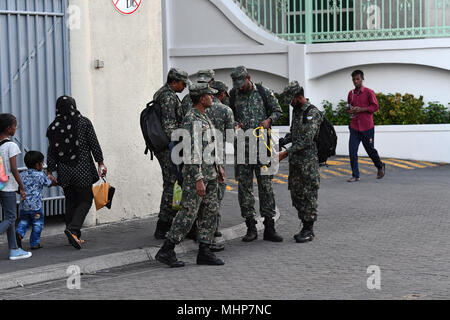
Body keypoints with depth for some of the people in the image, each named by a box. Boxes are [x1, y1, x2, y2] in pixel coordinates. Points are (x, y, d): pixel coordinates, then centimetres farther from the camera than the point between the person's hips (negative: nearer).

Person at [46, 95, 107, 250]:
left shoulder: (53, 127, 3)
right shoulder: (84, 122, -3)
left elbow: (51, 151, 4)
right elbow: (94, 144, -4)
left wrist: (50, 171, 9)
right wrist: (100, 162, 1)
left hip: (64, 171, 3)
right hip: (83, 169, -3)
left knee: (70, 202, 13)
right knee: (85, 200, 3)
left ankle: (75, 236, 14)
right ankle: (73, 229, -18)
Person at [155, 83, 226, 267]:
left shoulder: (204, 117, 14)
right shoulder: (191, 119, -18)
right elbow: (192, 151, -23)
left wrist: (218, 166, 23)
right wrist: (198, 180, -25)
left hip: (209, 172, 10)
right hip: (195, 172, -10)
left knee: (210, 212, 7)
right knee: (188, 214, -7)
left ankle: (204, 252, 11)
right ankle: (166, 251, -1)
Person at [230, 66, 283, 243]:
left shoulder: (264, 92, 1)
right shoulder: (233, 95, 6)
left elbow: (278, 111, 7)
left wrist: (269, 120, -12)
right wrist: (235, 124, -5)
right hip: (242, 145, 2)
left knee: (265, 184, -2)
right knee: (244, 185, 1)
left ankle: (269, 228, 1)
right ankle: (251, 227, 8)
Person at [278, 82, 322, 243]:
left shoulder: (313, 113, -14)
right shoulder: (296, 111, 14)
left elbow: (306, 140, -20)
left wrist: (286, 153, -20)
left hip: (308, 161, -9)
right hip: (295, 160, 9)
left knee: (308, 195, -4)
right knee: (296, 193, 10)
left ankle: (308, 230, 2)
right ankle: (305, 226, 18)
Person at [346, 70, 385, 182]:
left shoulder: (369, 92, -5)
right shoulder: (351, 93, 11)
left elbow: (375, 106, -8)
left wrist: (361, 109, -18)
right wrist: (350, 111, -2)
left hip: (367, 127, -4)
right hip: (354, 126, 4)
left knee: (370, 149, 7)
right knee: (352, 151, -5)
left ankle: (380, 166, 34)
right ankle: (355, 175, 2)